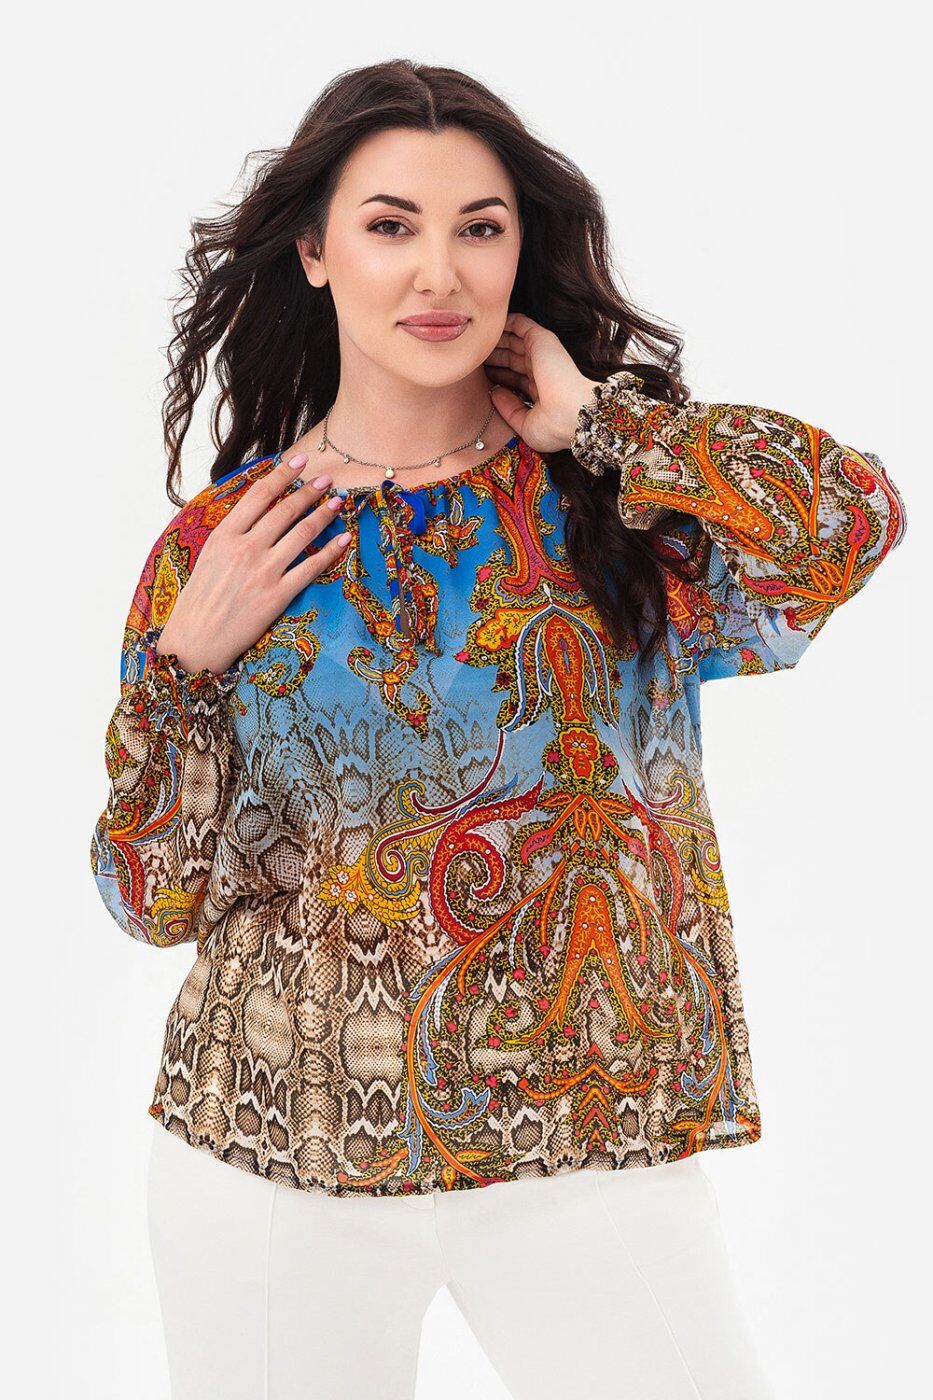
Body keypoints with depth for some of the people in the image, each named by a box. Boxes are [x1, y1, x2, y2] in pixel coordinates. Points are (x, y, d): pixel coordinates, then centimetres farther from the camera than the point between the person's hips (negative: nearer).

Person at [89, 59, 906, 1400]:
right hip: (274, 1158, 1)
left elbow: (853, 518, -22)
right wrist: (190, 666, -11)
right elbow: (153, 898, 3)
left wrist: (593, 417, -12)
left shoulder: (615, 495, -1)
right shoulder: (222, 538, 0)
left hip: (594, 1153, -1)